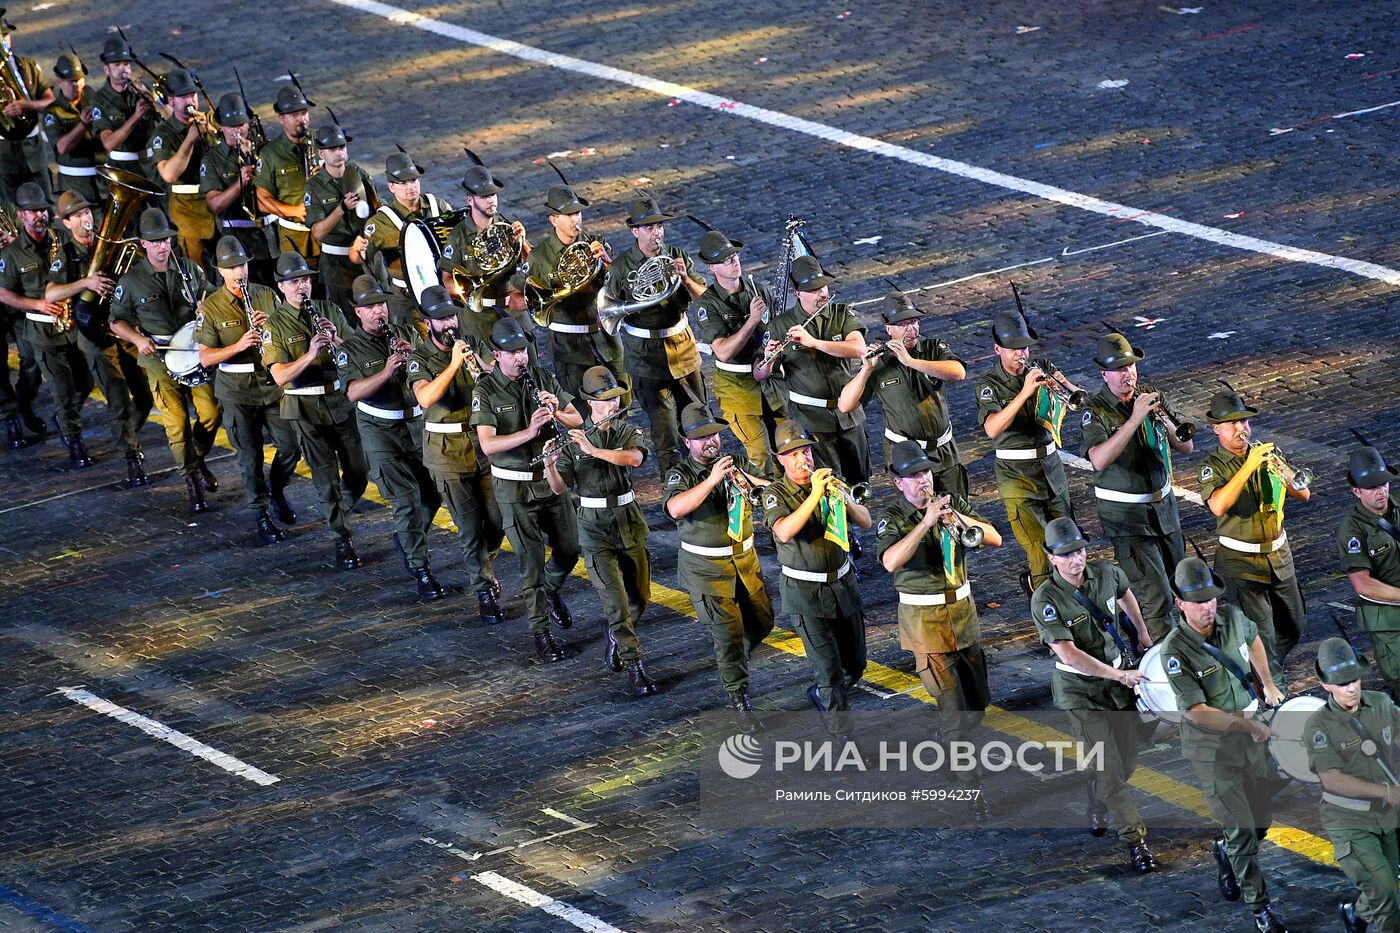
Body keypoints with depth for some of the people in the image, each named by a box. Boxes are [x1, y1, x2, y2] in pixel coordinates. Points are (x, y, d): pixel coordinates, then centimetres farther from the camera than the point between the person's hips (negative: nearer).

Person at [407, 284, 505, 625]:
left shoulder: (473, 345, 2)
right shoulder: (420, 358, -9)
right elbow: (425, 398, -26)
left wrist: (480, 364, -22)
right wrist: (454, 364, -28)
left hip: (485, 443, 3)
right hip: (448, 453, -3)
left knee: (498, 520, 6)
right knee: (470, 528, 0)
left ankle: (483, 565, 35)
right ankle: (485, 592, 12)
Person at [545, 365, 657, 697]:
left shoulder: (628, 432, 0)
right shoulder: (573, 440, -3)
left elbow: (633, 458, -23)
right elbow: (559, 488, -7)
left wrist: (593, 450, -34)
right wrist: (550, 466, -28)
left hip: (629, 523, 3)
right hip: (594, 528, -3)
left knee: (639, 597, 9)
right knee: (615, 600, -13)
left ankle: (614, 634, 40)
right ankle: (634, 669, -9)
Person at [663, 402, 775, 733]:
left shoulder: (736, 464, -1)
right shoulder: (681, 475, -13)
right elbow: (675, 508, -34)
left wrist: (749, 480, -29)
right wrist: (712, 480, -40)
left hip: (744, 557, 5)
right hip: (705, 567, -5)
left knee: (762, 621, 12)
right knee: (728, 630, -11)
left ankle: (730, 660, 41)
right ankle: (740, 700, -2)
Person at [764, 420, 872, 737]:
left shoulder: (829, 483, 2)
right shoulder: (776, 494, -11)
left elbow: (866, 521, -3)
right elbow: (784, 532, -30)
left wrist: (845, 499, -23)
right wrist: (815, 496, -36)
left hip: (842, 583, 5)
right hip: (805, 592, -5)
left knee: (855, 663, 16)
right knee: (829, 669, -10)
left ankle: (820, 696, 45)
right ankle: (842, 741, -3)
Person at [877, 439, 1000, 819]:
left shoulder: (952, 504, 2)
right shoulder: (892, 517, -11)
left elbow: (995, 539, -4)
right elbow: (891, 561, -29)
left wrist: (960, 519, -21)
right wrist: (926, 522, -33)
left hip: (962, 609, 5)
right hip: (923, 616, -5)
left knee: (977, 700, 13)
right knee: (952, 705, -10)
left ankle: (948, 737, 43)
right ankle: (973, 790, -7)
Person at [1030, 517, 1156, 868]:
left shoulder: (1106, 574, -6)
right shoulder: (1046, 600, -22)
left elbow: (1125, 594, 21)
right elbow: (1069, 654, -27)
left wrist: (1143, 632, 31)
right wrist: (1118, 674, -30)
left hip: (1121, 676, 5)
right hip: (1081, 691, -5)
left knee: (1127, 762, 12)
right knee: (1108, 768, -9)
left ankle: (1095, 805, 41)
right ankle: (1135, 839, 1)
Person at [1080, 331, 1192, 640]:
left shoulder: (1149, 396, 2)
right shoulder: (1095, 412, -15)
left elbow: (1186, 448, 2)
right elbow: (1100, 460, -33)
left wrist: (1166, 422, -19)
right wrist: (1135, 418, -35)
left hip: (1164, 506, 7)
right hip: (1126, 516, -7)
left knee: (1176, 577, 19)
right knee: (1156, 598, -13)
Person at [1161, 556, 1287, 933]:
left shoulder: (1232, 618, -5)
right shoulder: (1175, 651, -22)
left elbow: (1253, 639, 22)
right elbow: (1198, 711, -24)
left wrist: (1269, 686, 19)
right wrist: (1249, 726, -29)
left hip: (1250, 736, 6)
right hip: (1211, 747, -6)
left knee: (1263, 817, 14)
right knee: (1240, 828, -6)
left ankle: (1224, 851, 44)